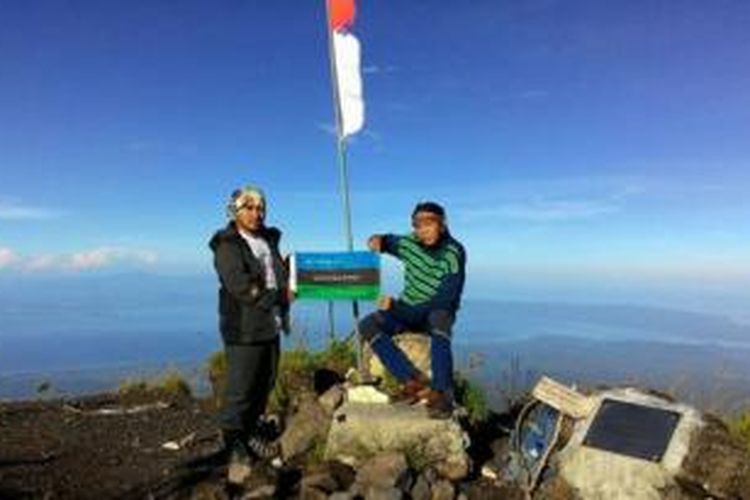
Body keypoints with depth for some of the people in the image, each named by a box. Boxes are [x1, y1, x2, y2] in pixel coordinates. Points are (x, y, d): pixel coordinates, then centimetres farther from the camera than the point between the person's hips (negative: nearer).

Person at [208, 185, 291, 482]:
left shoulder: (269, 240, 14)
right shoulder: (227, 245, -7)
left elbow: (280, 277, 22)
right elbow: (241, 287, -16)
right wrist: (278, 296, -9)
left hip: (270, 326, 7)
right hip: (244, 329, -6)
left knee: (264, 384, 11)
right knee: (240, 390, -3)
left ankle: (252, 434, 27)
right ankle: (235, 448, 8)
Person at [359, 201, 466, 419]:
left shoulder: (453, 253, -16)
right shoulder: (409, 244, -3)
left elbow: (445, 300, -22)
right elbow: (389, 241, 21)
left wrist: (397, 307, -24)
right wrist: (378, 240, -6)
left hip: (438, 312, -4)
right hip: (408, 310, 4)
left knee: (439, 318, -41)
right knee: (368, 325, -22)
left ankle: (442, 392, -37)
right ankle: (414, 380, -32)